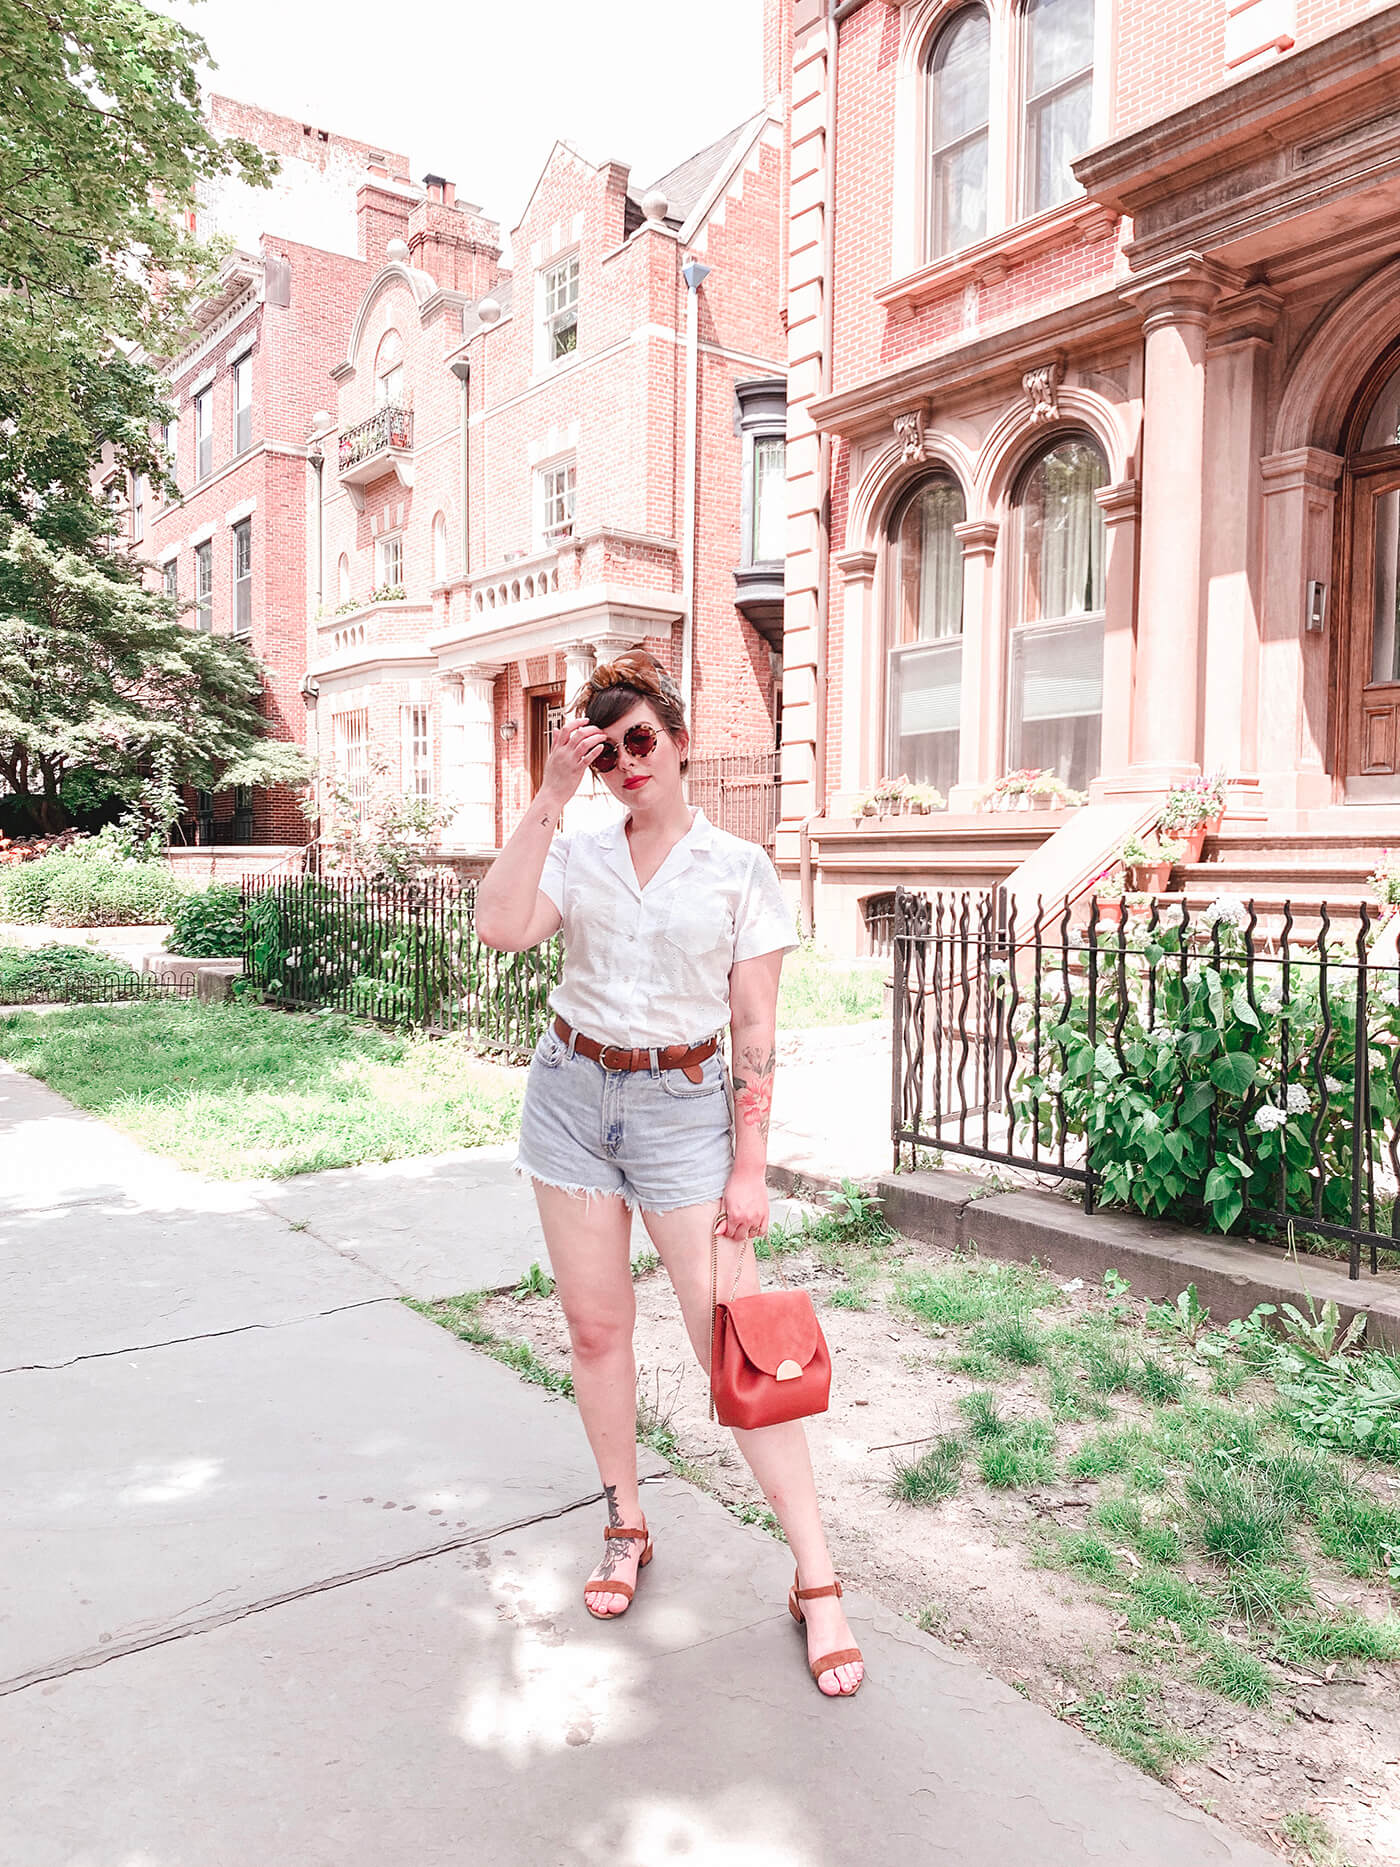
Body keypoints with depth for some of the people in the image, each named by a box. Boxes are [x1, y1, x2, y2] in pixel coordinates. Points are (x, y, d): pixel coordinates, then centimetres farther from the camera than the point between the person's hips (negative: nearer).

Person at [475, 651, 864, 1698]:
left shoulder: (740, 868, -3)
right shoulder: (577, 856, 4)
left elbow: (756, 1031, -4)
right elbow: (499, 927, -17)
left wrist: (751, 1169, -8)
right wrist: (551, 795, -15)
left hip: (683, 1104, -3)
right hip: (573, 1095, 3)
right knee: (597, 1327, 11)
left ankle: (818, 1583, 7)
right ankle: (627, 1529, 32)